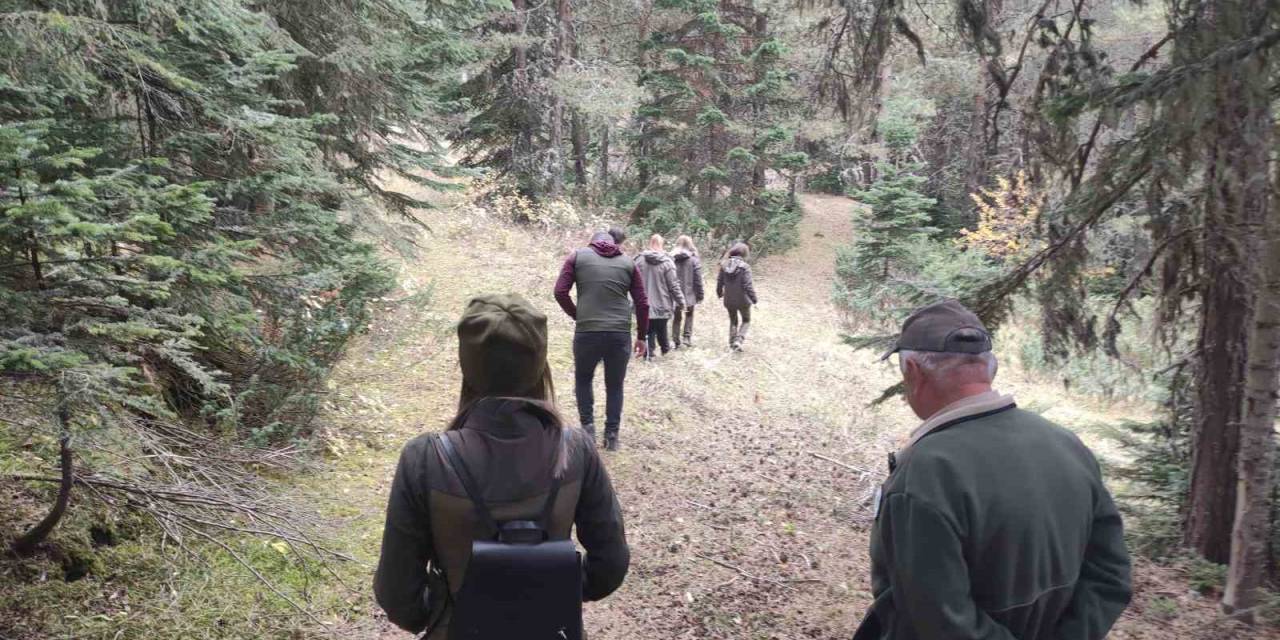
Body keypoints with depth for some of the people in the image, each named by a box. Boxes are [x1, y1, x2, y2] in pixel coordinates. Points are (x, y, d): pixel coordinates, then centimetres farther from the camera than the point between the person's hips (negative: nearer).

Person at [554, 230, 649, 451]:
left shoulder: (578, 256, 7)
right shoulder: (628, 262, 10)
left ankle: (587, 426, 13)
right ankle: (611, 435, 15)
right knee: (615, 385, 15)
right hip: (620, 334, 1)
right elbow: (642, 302, 7)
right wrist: (641, 336, 15)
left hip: (587, 332, -1)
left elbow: (560, 291, -1)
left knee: (583, 379, 22)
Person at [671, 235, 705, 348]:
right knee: (689, 315, 18)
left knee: (677, 317, 14)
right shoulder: (694, 259, -7)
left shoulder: (671, 258, -2)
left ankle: (677, 341, 12)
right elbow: (698, 279, -6)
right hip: (689, 294, -2)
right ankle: (687, 337, 7)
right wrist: (700, 295, 1)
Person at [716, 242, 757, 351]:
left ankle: (732, 342, 22)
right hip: (742, 300, -4)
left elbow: (719, 281, 5)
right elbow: (748, 285, -19)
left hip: (729, 300, 4)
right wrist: (754, 299, -10)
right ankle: (739, 339, -3)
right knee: (746, 321, 16)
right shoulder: (744, 267, -18)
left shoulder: (724, 265, -3)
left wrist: (719, 293, 23)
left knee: (733, 321, 22)